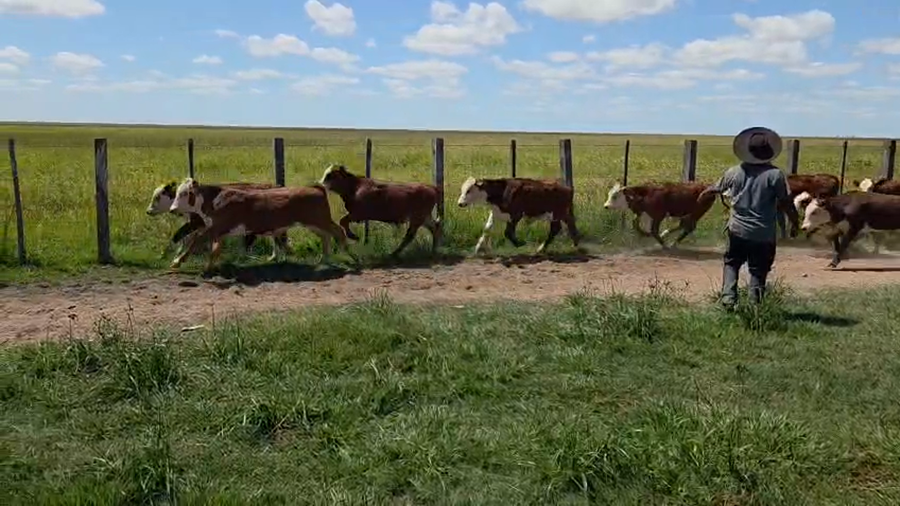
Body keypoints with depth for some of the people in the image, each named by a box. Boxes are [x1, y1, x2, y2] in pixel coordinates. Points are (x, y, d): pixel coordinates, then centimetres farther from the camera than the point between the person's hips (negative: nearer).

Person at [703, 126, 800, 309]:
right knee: (758, 270, 9)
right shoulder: (775, 174, -10)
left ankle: (728, 298, 3)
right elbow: (786, 203, -9)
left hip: (737, 230, 2)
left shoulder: (735, 172, -1)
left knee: (731, 264, 18)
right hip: (764, 234, -2)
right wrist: (795, 223, 5)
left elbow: (716, 188, 15)